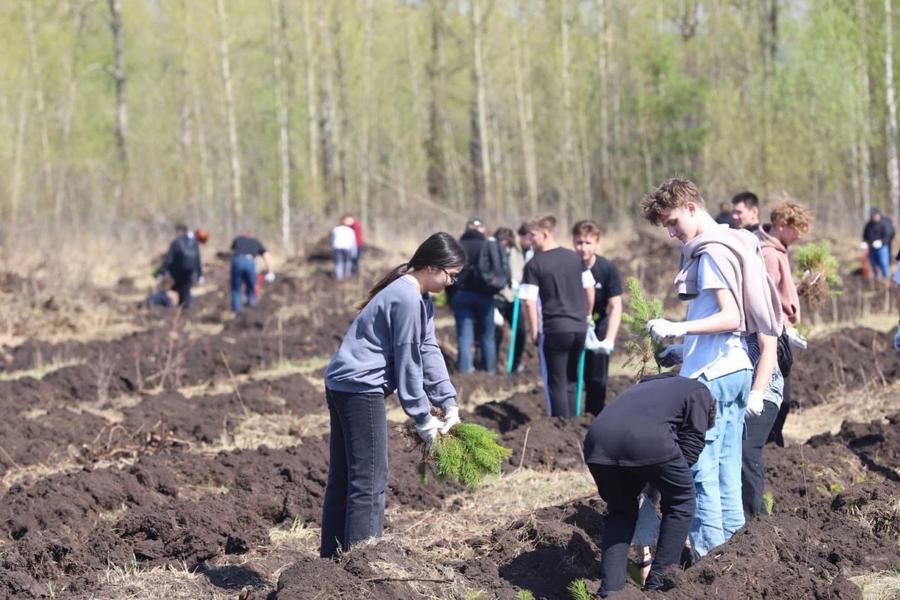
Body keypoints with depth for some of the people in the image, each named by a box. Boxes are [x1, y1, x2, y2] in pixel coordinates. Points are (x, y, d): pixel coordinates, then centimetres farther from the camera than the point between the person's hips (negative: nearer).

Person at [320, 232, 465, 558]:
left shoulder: (420, 298, 13)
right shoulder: (406, 299, -18)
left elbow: (429, 350, 11)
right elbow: (408, 363, -15)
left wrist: (449, 403, 4)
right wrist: (423, 419, -8)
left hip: (342, 385, 11)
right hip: (360, 387, -11)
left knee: (343, 477, 14)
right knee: (369, 481, -7)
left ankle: (332, 556, 20)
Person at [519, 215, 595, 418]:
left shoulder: (534, 265, -8)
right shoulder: (575, 258, 6)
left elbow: (529, 302, -12)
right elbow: (590, 290, 10)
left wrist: (534, 332, -2)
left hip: (554, 329, -5)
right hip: (580, 328, 5)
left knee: (556, 384, 4)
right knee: (571, 381, 17)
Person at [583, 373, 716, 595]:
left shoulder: (646, 386, 42)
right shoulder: (699, 392, 25)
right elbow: (692, 443, 13)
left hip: (597, 442, 6)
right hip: (647, 441, -6)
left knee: (620, 513, 26)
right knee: (681, 502, 19)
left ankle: (609, 589, 17)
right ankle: (659, 581, 20)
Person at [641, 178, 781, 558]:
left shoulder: (712, 252, -12)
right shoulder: (729, 246, 17)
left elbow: (731, 318, -20)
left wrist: (680, 328, -25)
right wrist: (685, 349, 21)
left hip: (712, 375, -10)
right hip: (736, 370, 10)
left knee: (701, 471, -7)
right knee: (727, 470, 11)